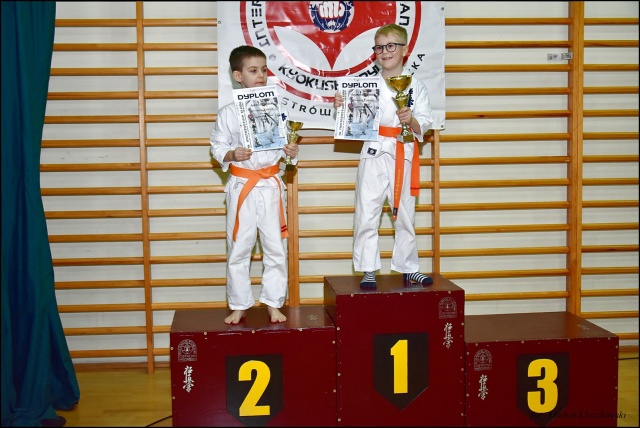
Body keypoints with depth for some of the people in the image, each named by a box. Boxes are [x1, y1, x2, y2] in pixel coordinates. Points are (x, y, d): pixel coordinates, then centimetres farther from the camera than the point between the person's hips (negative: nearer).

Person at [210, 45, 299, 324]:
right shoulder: (228, 113, -2)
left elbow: (285, 143, 9)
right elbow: (217, 146, 1)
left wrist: (291, 152, -12)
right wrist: (232, 155, -18)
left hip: (270, 186, 1)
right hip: (241, 186, -1)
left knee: (275, 248, 6)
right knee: (238, 249, 6)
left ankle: (273, 304, 20)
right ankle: (238, 306, 21)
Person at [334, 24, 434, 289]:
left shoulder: (416, 86, 5)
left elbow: (424, 125, 0)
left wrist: (412, 120, -21)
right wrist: (341, 107, -11)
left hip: (403, 155, 0)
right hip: (374, 153, 0)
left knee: (405, 214, 10)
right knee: (367, 214, -1)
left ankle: (409, 269, 21)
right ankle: (368, 270, 10)